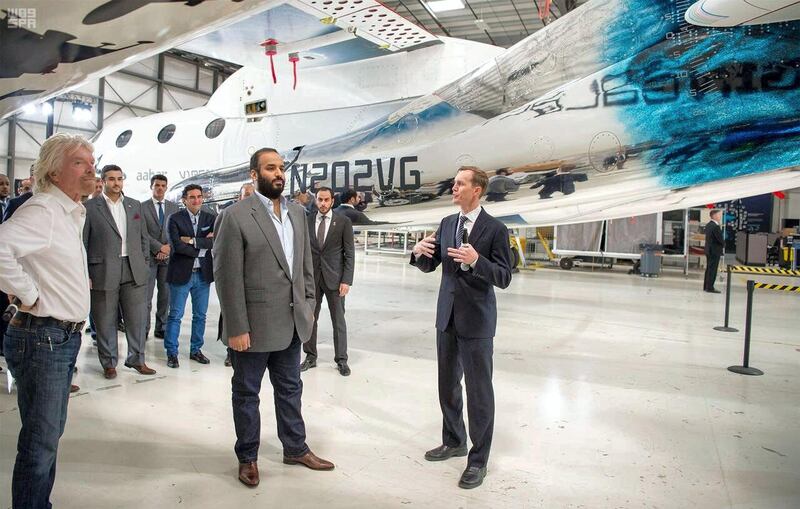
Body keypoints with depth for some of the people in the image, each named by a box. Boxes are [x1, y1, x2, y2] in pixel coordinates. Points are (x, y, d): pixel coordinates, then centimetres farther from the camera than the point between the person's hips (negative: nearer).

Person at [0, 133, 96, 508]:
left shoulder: (71, 213, 13)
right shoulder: (43, 210, -17)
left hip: (64, 337, 9)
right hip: (42, 338, -9)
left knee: (50, 435, 19)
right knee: (40, 442, 1)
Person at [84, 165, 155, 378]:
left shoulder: (135, 205, 11)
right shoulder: (90, 207, -1)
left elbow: (144, 238, 16)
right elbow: (82, 243, -2)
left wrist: (145, 265, 10)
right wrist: (85, 274, -6)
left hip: (134, 272, 3)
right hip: (103, 272, -3)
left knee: (138, 318, 7)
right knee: (105, 321, 7)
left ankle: (136, 359, 21)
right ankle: (109, 362, 22)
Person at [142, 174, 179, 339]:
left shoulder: (174, 207, 11)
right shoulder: (143, 207, 2)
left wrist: (168, 247, -8)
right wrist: (159, 247, -13)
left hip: (168, 256, 3)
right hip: (149, 256, -2)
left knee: (165, 294, 5)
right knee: (146, 295, -1)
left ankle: (161, 328, 13)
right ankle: (144, 329, 5)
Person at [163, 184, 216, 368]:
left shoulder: (210, 218, 5)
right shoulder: (175, 219, -4)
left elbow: (214, 242, -9)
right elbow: (177, 246, -16)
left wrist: (192, 240, -15)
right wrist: (202, 247, -12)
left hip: (203, 274, 3)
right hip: (181, 273, -3)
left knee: (200, 316, 11)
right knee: (175, 315, 3)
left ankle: (196, 350, 24)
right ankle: (171, 353, 14)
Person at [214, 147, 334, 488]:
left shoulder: (297, 212, 7)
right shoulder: (236, 216, -13)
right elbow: (227, 276, -15)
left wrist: (309, 305, 8)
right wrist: (237, 328, -16)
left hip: (292, 323, 6)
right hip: (254, 325, -6)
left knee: (290, 389, 19)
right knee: (247, 393, 13)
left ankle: (295, 449, 37)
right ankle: (247, 458, 31)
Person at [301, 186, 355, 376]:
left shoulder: (343, 222, -1)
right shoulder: (306, 221, 6)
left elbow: (350, 253, -2)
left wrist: (346, 280, -9)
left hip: (334, 278, -2)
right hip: (311, 278, 2)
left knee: (338, 320, 4)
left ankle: (341, 360, 15)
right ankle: (310, 357, 21)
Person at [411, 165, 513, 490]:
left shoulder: (495, 229, -10)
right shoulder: (447, 224, 7)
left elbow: (504, 278, -13)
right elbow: (429, 266, 9)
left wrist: (476, 260, -30)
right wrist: (419, 252, -13)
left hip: (476, 320, -6)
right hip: (447, 316, 6)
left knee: (479, 390, 3)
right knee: (447, 384, 18)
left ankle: (478, 459, 19)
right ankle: (454, 441, 38)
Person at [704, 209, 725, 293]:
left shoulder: (708, 225, 9)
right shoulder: (716, 226, -20)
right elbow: (720, 239, -19)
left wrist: (722, 244, 9)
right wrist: (723, 245, 2)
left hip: (709, 250, 9)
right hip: (715, 251, -9)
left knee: (709, 269, 15)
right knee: (713, 270, -4)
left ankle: (706, 286, 20)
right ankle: (710, 288, 0)